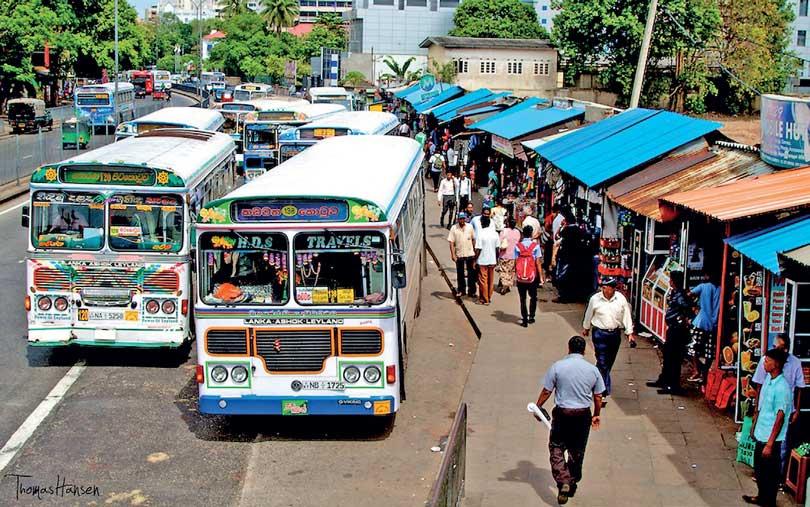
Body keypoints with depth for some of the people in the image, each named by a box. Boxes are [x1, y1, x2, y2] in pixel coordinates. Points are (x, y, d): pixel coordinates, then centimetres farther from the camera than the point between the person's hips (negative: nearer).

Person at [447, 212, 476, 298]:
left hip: (470, 253, 1)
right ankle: (461, 290, 24)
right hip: (459, 254, -1)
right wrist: (453, 254, -12)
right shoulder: (454, 228, -6)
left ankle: (471, 291, 12)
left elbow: (473, 239, 9)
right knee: (460, 274, 10)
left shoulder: (470, 227, 0)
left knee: (471, 274, 4)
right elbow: (451, 242, -6)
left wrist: (475, 251, 8)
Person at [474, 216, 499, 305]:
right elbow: (497, 248, 4)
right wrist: (496, 259, 16)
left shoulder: (480, 234, -16)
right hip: (492, 261, 5)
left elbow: (478, 250, -16)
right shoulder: (495, 234, -1)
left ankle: (484, 300, 10)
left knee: (483, 280, 5)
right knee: (491, 280, 14)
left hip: (482, 261, -5)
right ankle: (489, 298, 22)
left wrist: (475, 261, -8)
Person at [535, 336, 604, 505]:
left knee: (556, 449, 6)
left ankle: (563, 483, -10)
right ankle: (573, 484, 30)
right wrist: (596, 415, 19)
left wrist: (537, 407, 10)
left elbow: (546, 391, -5)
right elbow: (598, 397, 4)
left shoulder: (557, 367, -9)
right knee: (577, 452, 17)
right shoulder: (592, 370, -2)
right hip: (583, 415, 3)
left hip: (562, 414, -2)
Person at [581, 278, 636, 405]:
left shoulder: (621, 299, -5)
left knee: (609, 362, 15)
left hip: (615, 333, 3)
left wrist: (630, 333, 1)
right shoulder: (595, 299, -9)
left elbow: (627, 316, 2)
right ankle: (604, 391, -8)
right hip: (600, 333, -3)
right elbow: (589, 314, 7)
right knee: (602, 362, -9)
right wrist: (586, 328, 18)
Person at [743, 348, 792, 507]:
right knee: (759, 469, 22)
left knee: (770, 473, 7)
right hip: (760, 434, 8)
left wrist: (770, 444, -22)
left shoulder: (782, 387, -24)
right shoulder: (768, 379, 2)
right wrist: (754, 425, 21)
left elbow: (780, 418, -23)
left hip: (771, 438, -8)